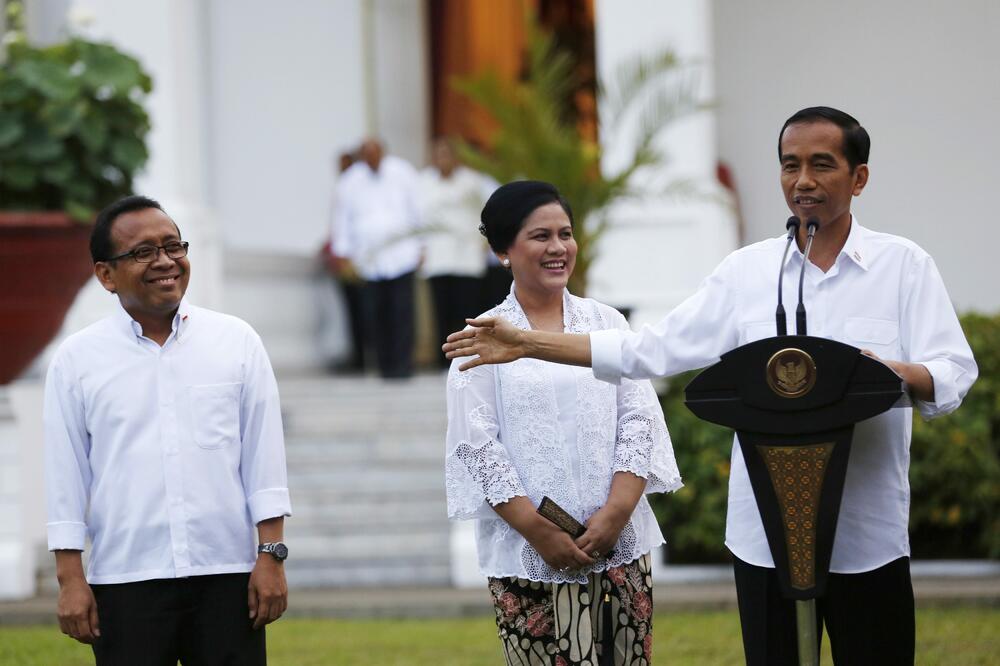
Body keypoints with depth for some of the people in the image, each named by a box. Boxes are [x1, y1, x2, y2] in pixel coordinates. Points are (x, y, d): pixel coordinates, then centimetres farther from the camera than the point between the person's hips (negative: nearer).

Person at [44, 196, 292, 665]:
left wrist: (271, 556, 0)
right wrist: (70, 579, 0)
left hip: (227, 575, 1)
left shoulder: (237, 341, 5)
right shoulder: (77, 360, 3)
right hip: (125, 582, -1)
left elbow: (264, 456, 5)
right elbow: (65, 474, 4)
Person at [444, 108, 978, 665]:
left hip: (870, 535, -2)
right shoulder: (748, 271, 8)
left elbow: (954, 375, -6)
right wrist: (526, 344, 5)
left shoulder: (904, 265, 1)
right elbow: (652, 351, 9)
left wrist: (892, 371, -28)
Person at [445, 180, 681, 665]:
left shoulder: (606, 323, 9)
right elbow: (477, 446, -5)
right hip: (528, 557, -3)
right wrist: (540, 533, -13)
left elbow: (638, 421, 4)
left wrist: (616, 512, -10)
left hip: (620, 545, 3)